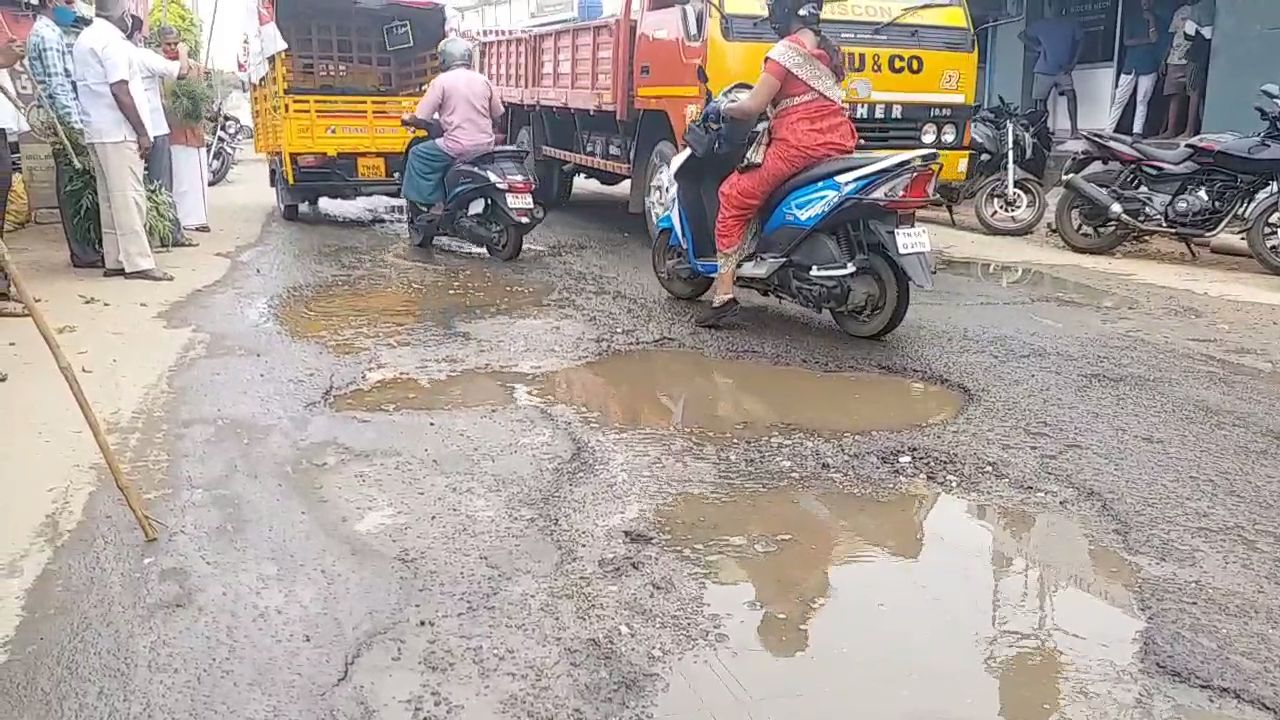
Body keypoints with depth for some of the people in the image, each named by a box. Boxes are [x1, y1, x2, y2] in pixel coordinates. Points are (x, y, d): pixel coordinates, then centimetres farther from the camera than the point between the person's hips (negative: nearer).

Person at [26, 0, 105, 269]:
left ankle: (86, 248, 14)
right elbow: (57, 86, -18)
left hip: (67, 122, 10)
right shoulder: (47, 34, -10)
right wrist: (75, 125, -21)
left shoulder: (50, 32, 21)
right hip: (67, 124, -10)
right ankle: (84, 253, -5)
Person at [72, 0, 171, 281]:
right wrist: (142, 132, -16)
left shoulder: (84, 39, 18)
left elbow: (88, 86, 20)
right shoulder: (112, 40, -12)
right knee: (129, 197, -9)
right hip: (118, 132, -9)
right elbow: (119, 90, -18)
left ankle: (114, 260, 10)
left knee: (109, 198, 9)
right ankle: (138, 262, -10)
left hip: (95, 131, 9)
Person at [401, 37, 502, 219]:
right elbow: (497, 115, 14)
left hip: (459, 146, -6)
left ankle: (433, 203, 6)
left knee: (418, 155, 11)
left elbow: (421, 120, -7)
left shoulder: (441, 81, -5)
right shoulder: (483, 80, 9)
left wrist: (408, 119, 15)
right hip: (485, 145, 6)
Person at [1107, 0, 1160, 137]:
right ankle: (1108, 131, -1)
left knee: (1142, 100, -4)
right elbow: (1127, 41, -1)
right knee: (1119, 99, -2)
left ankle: (1137, 132, -6)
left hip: (1149, 66, 0)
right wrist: (1148, 40, -9)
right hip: (1131, 64, 0)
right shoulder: (1131, 17, 10)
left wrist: (1151, 19, -5)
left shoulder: (1156, 19, 12)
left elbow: (1155, 38, -5)